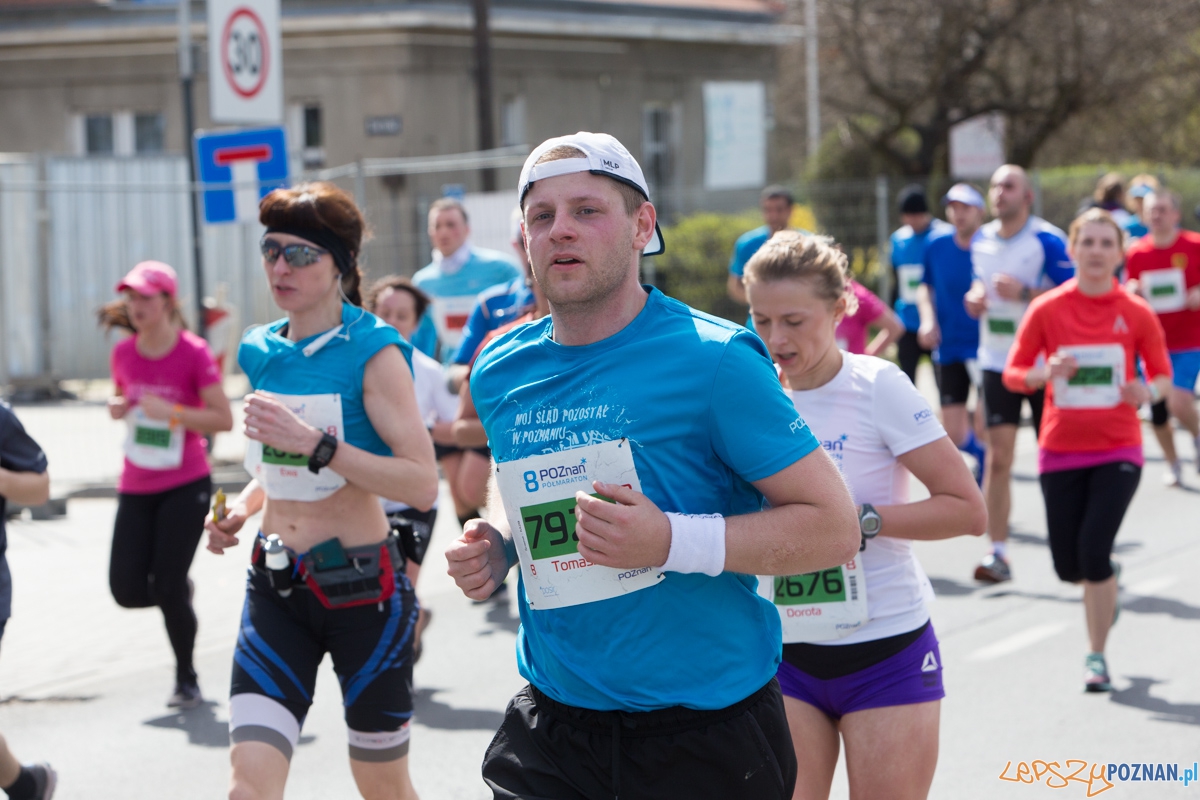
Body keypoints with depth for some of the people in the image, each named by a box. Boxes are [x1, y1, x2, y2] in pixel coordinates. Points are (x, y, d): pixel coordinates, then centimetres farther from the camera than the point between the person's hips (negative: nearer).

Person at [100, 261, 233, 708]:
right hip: (136, 487, 5)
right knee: (127, 590, -4)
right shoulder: (124, 353, 2)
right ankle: (178, 590, 31)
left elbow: (224, 419, -13)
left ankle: (186, 679, 14)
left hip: (185, 486, -5)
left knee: (167, 586, -7)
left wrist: (171, 412, -24)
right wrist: (116, 407, -4)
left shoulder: (193, 353, -13)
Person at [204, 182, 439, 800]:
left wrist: (316, 444, -26)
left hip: (361, 587, -5)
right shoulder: (264, 352, 7)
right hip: (277, 586, 5)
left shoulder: (374, 352, -11)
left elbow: (422, 484, -20)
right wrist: (241, 509, 5)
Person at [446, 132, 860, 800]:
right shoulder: (501, 372, 5)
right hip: (552, 727, 4)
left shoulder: (712, 360, -13)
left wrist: (674, 541, -25)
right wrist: (499, 545, 3)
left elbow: (836, 528, -14)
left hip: (705, 736, -4)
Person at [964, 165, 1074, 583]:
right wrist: (975, 297, 2)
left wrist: (1024, 293, -26)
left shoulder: (1048, 240, -11)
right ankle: (997, 552, -3)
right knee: (998, 456, -4)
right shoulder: (981, 240, 7)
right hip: (997, 361, 4)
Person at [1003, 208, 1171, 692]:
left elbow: (1163, 375, 7)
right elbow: (1012, 374, 2)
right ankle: (1104, 592, 41)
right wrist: (1045, 373, -19)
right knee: (1068, 566, 2)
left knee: (1094, 550, -15)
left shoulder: (1135, 313, -2)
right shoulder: (1047, 310, -2)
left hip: (1118, 450, -1)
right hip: (1061, 451, 1)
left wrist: (1148, 392, -16)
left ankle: (1097, 656, 2)